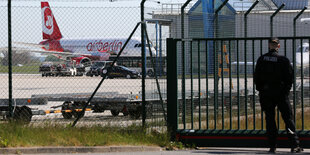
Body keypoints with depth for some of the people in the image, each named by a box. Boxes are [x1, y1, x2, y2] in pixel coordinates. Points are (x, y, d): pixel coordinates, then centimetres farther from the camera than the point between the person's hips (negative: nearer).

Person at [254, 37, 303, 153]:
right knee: (288, 119, 3)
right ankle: (294, 145, -3)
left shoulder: (261, 60, -1)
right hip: (281, 94, -2)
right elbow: (290, 77, -5)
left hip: (266, 94, 2)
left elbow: (256, 77, 2)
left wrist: (261, 89, 11)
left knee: (270, 119, 7)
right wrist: (286, 89, 8)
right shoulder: (284, 60, -8)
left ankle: (272, 146, 3)